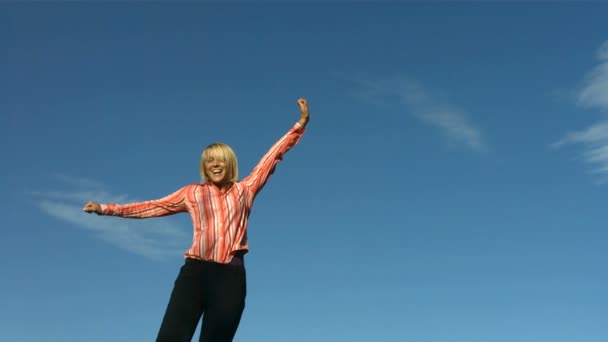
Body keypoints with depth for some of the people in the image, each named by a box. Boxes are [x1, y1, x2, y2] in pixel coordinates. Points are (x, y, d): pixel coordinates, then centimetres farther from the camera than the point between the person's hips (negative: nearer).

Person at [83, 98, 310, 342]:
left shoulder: (244, 190, 16)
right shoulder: (192, 193, 17)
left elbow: (272, 157, 16)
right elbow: (154, 207, 16)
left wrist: (300, 124, 16)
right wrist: (105, 209, 13)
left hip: (231, 277, 0)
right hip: (195, 272, 0)